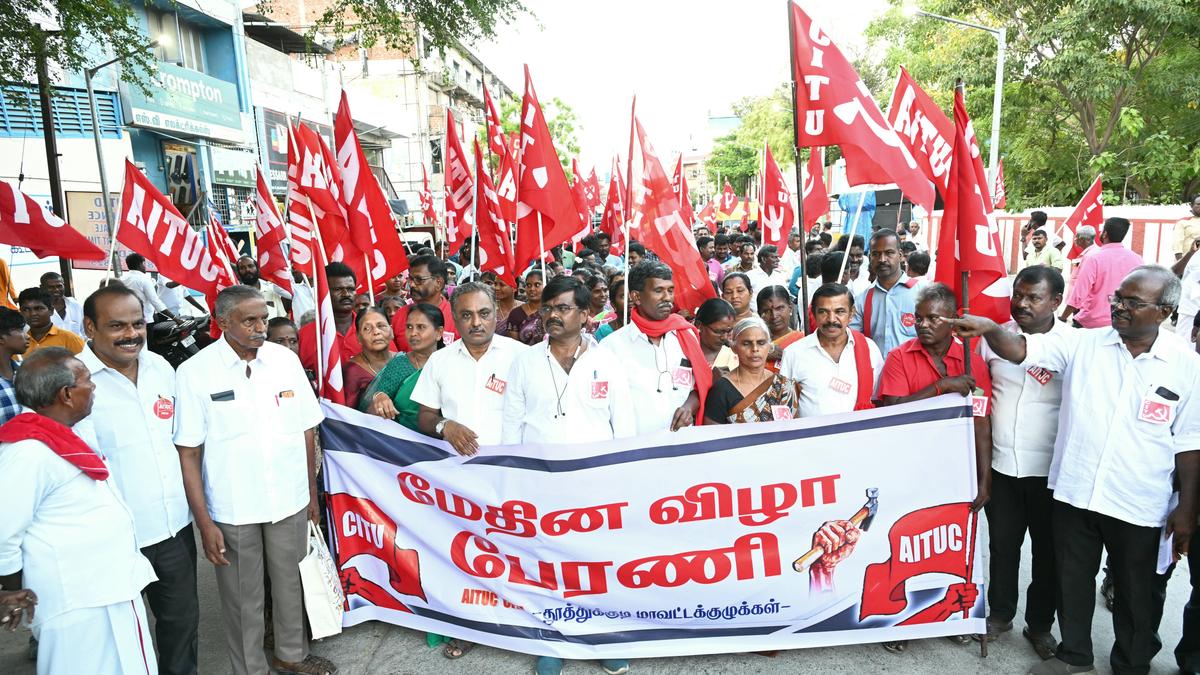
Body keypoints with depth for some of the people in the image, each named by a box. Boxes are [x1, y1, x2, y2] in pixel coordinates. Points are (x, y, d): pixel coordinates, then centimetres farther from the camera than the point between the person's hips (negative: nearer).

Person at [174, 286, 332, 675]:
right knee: (243, 598, 13)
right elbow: (188, 454, -8)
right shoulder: (195, 372, -11)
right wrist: (204, 522, -10)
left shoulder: (286, 360, -3)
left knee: (291, 582, 19)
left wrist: (311, 492, 9)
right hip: (233, 510, -3)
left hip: (290, 500, 3)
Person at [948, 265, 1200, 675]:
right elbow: (1020, 350, -12)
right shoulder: (1083, 344, -3)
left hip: (1139, 507, -1)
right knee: (1072, 580, 18)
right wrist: (990, 329, -33)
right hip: (1073, 492, 2)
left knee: (1138, 594, 16)